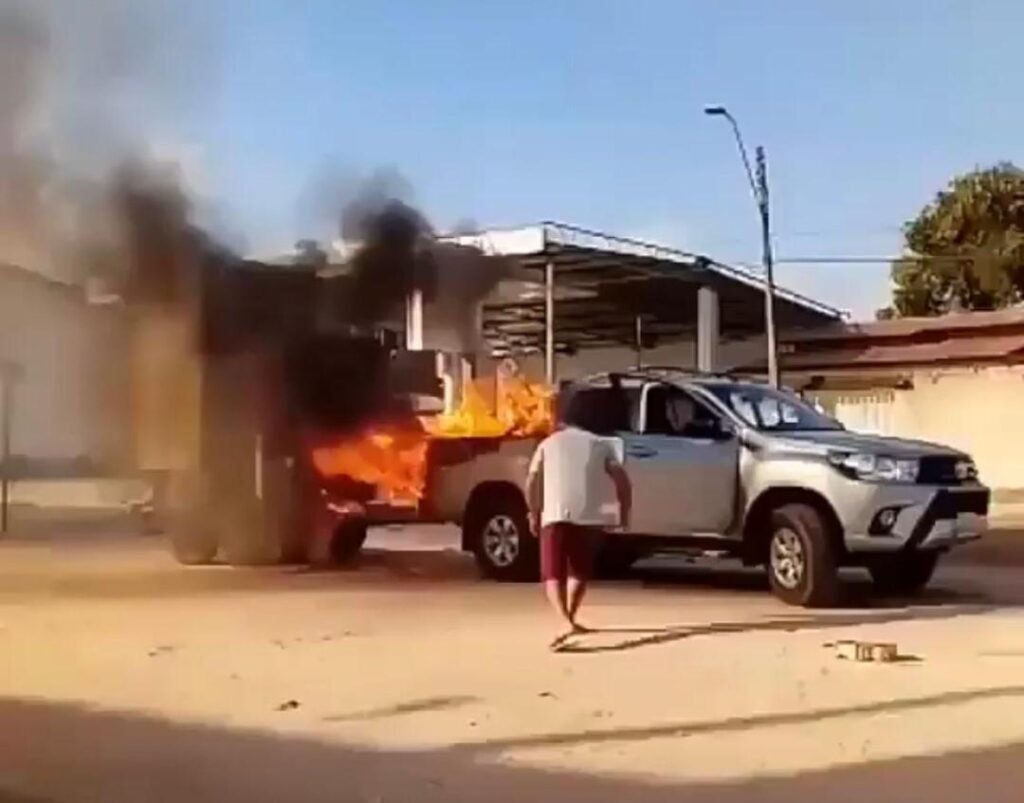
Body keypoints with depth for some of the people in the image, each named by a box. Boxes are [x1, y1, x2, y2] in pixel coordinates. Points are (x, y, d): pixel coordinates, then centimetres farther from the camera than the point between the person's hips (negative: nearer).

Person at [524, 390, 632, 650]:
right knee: (579, 570, 24)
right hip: (590, 515, 2)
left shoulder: (549, 443, 16)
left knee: (553, 575, -1)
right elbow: (621, 478, 3)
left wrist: (534, 513, 16)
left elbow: (532, 482, 5)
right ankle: (570, 618, 27)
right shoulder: (600, 444, 17)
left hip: (556, 514, -1)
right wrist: (625, 511, 11)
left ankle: (566, 623, -22)